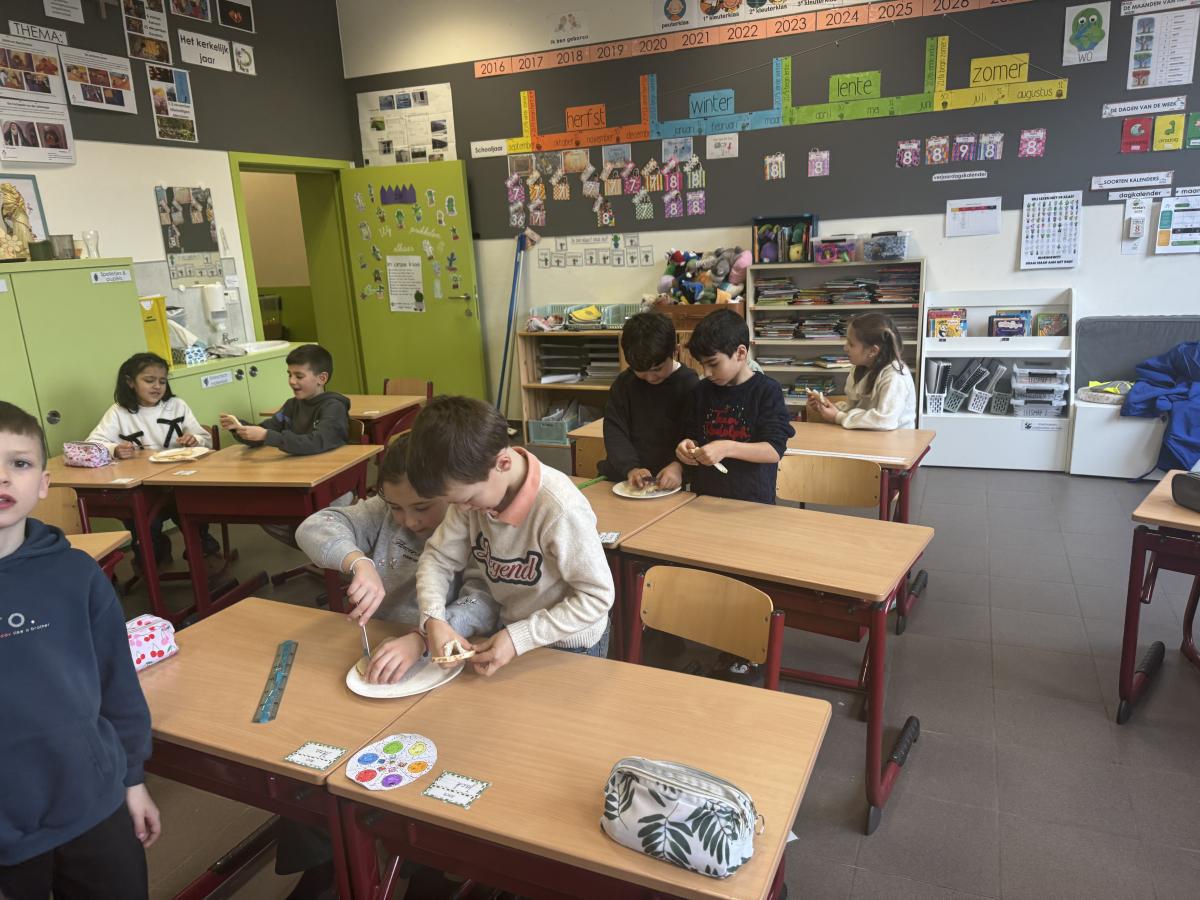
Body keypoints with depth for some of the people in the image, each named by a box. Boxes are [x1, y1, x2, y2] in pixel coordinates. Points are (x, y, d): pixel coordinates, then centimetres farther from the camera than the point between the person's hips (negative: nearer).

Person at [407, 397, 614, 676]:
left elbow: (597, 597, -27)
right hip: (510, 631, 5)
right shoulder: (474, 488, -17)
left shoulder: (559, 510, -36)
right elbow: (438, 557, -6)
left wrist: (520, 638, -28)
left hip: (570, 647, -5)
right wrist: (433, 618, -23)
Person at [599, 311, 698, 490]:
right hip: (623, 477, 4)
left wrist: (679, 466, -26)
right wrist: (630, 468, -15)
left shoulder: (690, 386, -5)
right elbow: (615, 432, 1)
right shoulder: (624, 383, 5)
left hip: (670, 483, -4)